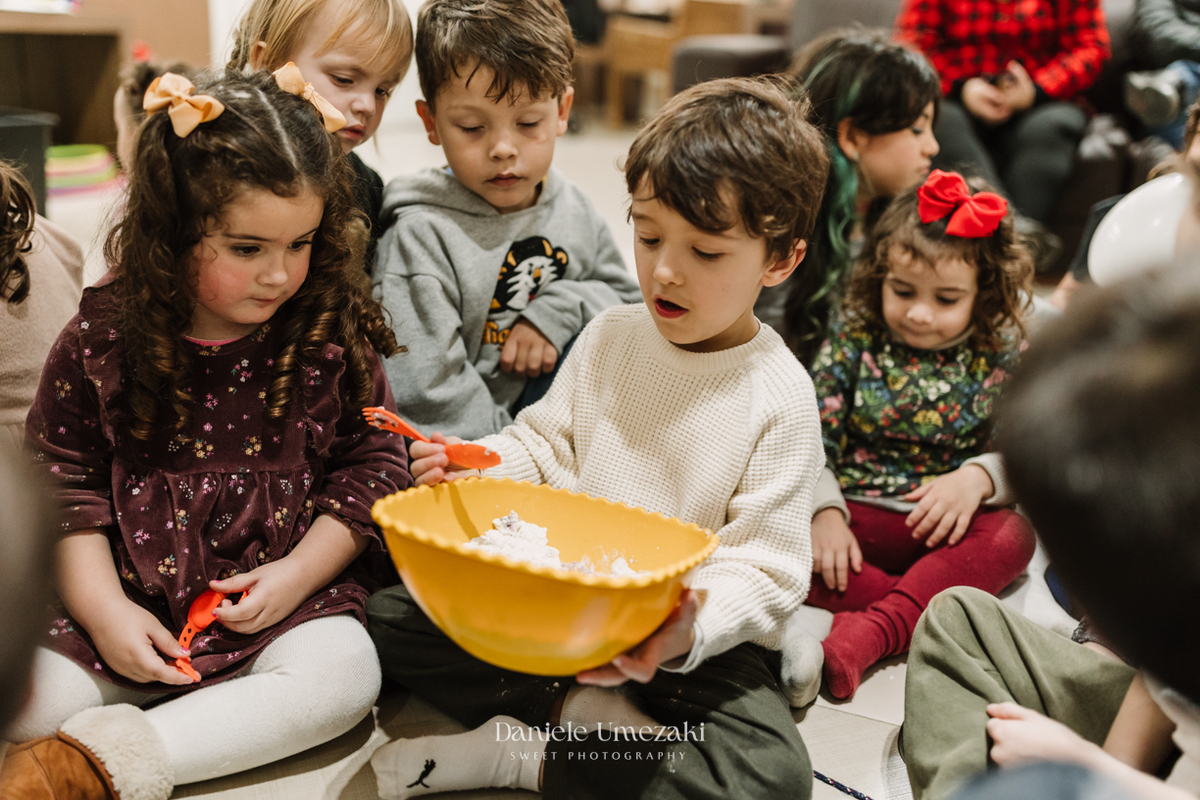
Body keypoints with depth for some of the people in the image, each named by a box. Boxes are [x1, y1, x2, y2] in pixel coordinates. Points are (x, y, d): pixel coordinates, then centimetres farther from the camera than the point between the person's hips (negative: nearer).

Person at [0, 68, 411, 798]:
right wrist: (101, 609, -8)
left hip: (286, 598, 0)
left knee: (343, 674, -29)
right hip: (133, 605, 0)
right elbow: (64, 482, 2)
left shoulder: (332, 337, -5)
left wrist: (299, 573, -10)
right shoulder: (101, 341, -4)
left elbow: (372, 466, 1)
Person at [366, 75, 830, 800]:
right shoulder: (610, 339, 1)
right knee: (390, 618, -3)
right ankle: (580, 708, -11)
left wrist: (689, 633, -36)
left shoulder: (779, 397, -14)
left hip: (696, 638, -4)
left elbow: (765, 571, -16)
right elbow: (546, 445, 9)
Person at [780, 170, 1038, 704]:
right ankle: (930, 611, -31)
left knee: (1013, 537, -30)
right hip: (856, 517, 0)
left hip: (948, 525, 0)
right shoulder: (852, 342, -2)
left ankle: (865, 635, -38)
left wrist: (978, 476, -24)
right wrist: (825, 512, -19)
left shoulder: (999, 359, -1)